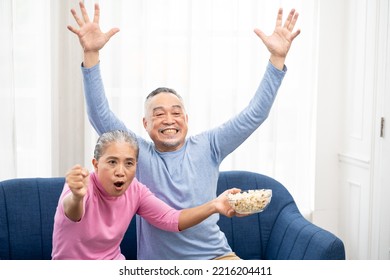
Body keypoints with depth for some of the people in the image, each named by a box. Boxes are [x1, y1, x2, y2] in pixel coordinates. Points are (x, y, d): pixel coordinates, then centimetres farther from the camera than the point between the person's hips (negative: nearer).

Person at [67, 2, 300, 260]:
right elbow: (100, 115, -10)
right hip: (158, 264, 0)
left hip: (215, 256, 0)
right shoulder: (139, 153, -1)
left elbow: (254, 114, -1)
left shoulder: (207, 147, 2)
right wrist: (91, 54, -21)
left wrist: (278, 58, -10)